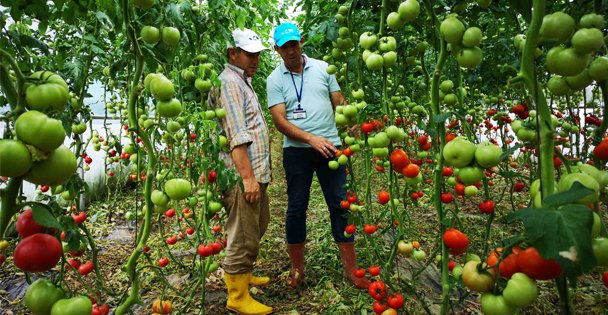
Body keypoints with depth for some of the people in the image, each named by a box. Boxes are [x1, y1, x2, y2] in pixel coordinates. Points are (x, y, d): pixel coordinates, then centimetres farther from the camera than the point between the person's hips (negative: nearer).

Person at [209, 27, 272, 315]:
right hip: (242, 177, -10)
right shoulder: (228, 82, -10)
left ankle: (243, 275, 39)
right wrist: (247, 176, -22)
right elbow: (237, 136, -19)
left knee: (256, 230, 22)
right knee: (243, 238, -1)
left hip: (256, 173, 10)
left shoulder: (243, 81, 21)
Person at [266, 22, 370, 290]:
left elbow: (339, 103, 9)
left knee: (340, 205, 4)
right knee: (296, 209, 7)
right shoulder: (274, 80, 1)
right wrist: (312, 138, -20)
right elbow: (280, 120, -8)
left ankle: (350, 268, 16)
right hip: (296, 150, -1)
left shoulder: (322, 68, 7)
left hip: (329, 146, 1)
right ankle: (297, 268, 24)